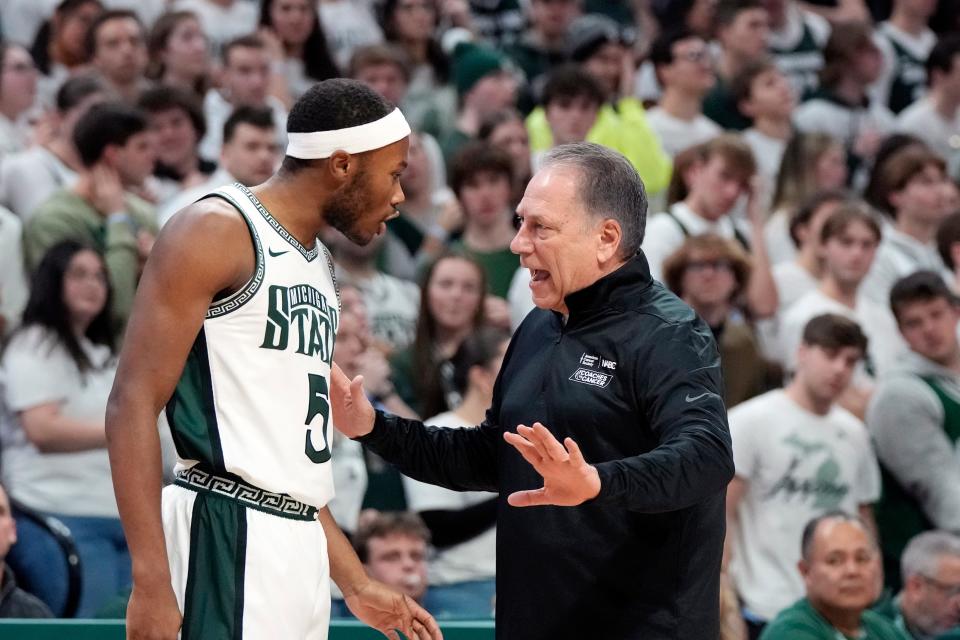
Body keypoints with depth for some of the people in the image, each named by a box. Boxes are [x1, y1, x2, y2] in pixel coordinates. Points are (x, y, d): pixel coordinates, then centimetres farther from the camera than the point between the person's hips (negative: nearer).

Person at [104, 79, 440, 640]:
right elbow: (132, 406, -13)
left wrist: (356, 584, 24)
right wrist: (151, 583, -21)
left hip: (301, 548, 9)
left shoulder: (317, 264, 20)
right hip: (226, 536, -9)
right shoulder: (218, 231, -6)